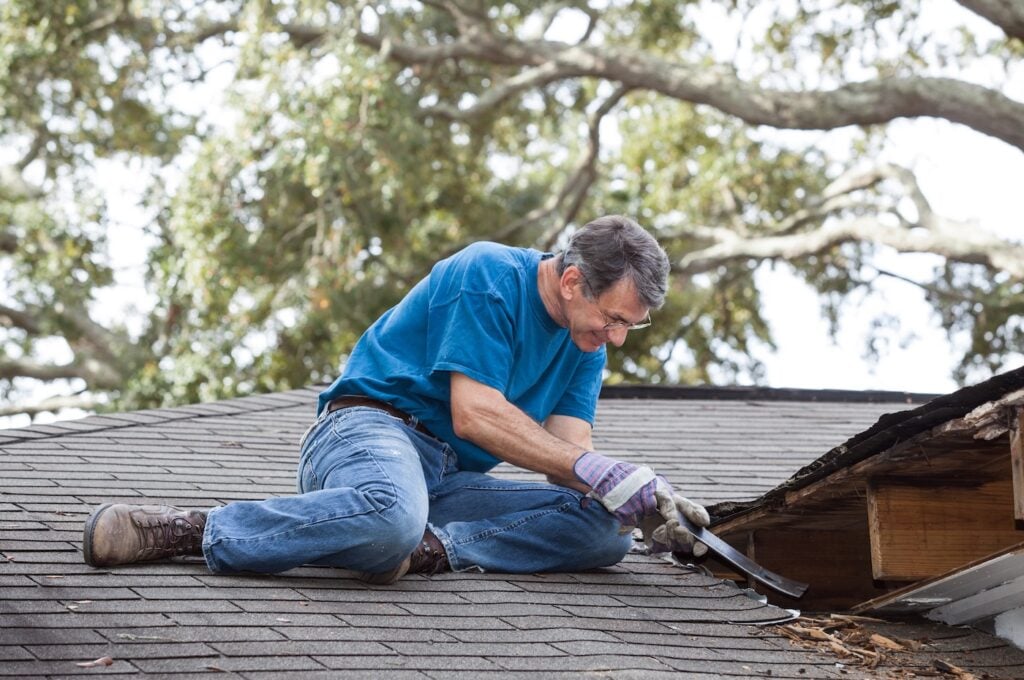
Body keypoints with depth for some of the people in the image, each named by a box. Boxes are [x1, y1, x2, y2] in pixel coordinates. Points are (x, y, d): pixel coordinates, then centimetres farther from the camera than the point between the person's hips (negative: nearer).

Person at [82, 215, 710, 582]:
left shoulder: (586, 344, 12)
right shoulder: (488, 276, -11)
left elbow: (569, 455, 4)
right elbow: (473, 412, -18)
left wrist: (645, 507, -16)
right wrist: (599, 472, -22)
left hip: (451, 478, 8)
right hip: (371, 429, -8)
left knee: (605, 531, -11)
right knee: (392, 513, -45)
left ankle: (427, 548, -26)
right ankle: (195, 530, -30)